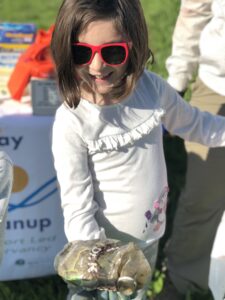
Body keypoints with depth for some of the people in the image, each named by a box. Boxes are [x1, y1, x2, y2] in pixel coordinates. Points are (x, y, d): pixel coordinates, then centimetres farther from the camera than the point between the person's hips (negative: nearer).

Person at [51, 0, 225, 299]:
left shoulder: (151, 87, -14)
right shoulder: (72, 122, -26)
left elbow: (193, 124, 7)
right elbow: (76, 204, -22)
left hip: (151, 235, 5)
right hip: (105, 243, -5)